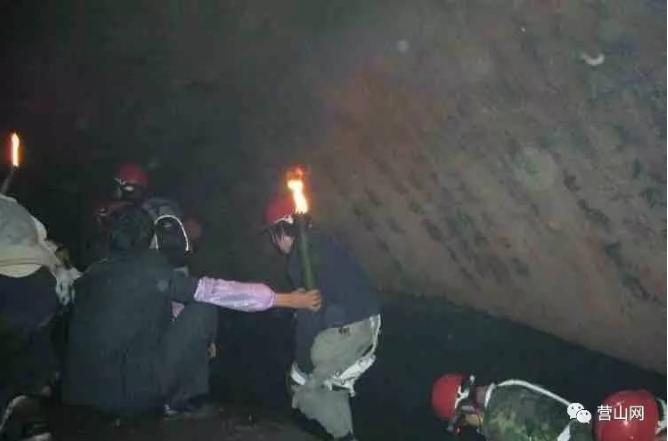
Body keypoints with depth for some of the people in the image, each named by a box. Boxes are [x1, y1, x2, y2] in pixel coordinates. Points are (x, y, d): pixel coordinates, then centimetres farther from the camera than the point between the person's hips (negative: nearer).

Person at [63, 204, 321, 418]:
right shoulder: (150, 270, -7)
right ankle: (177, 400, 5)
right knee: (204, 310, -2)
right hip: (132, 392, -7)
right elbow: (214, 291, -8)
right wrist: (286, 299, -3)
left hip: (82, 391, 7)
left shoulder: (91, 275, 11)